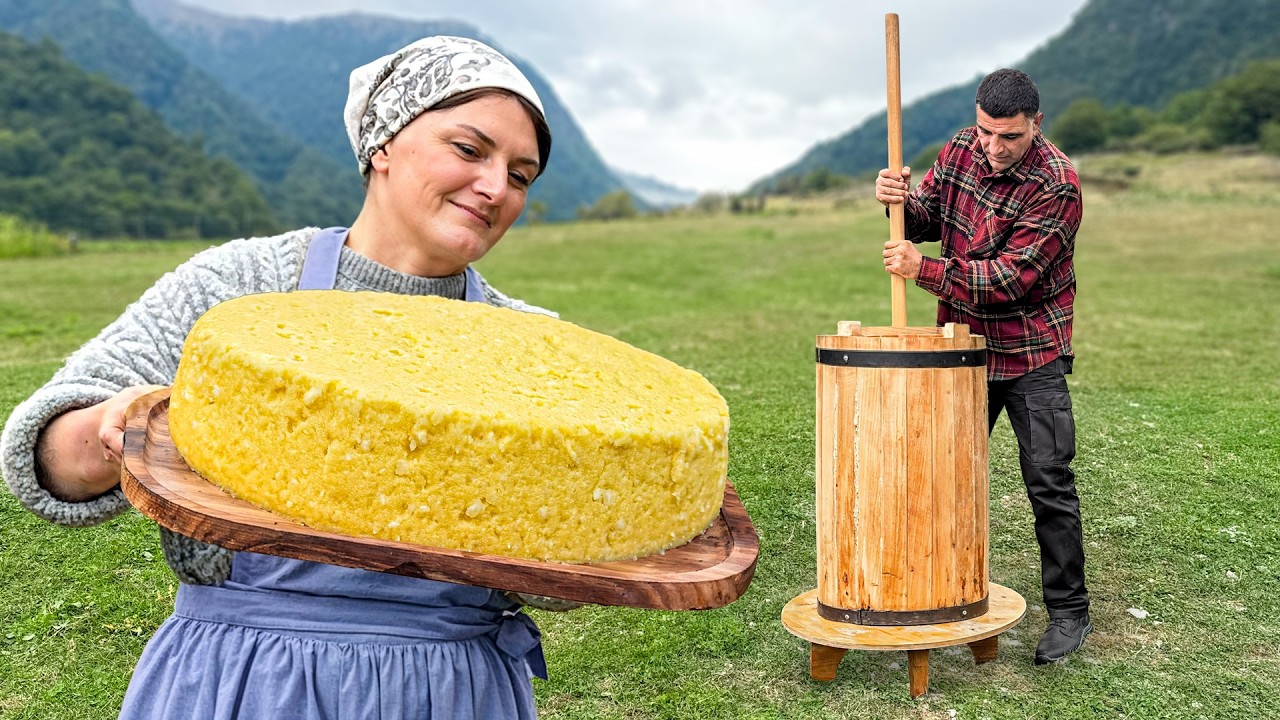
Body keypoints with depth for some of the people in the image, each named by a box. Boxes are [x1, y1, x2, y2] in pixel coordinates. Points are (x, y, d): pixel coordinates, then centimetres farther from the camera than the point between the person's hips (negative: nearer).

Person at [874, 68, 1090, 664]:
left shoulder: (1056, 184, -20)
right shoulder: (961, 149, -1)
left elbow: (1011, 276, -24)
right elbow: (928, 219, 7)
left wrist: (923, 269, -26)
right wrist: (900, 200, -15)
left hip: (1030, 353, -5)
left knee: (1048, 482, -3)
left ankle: (1069, 613, 13)